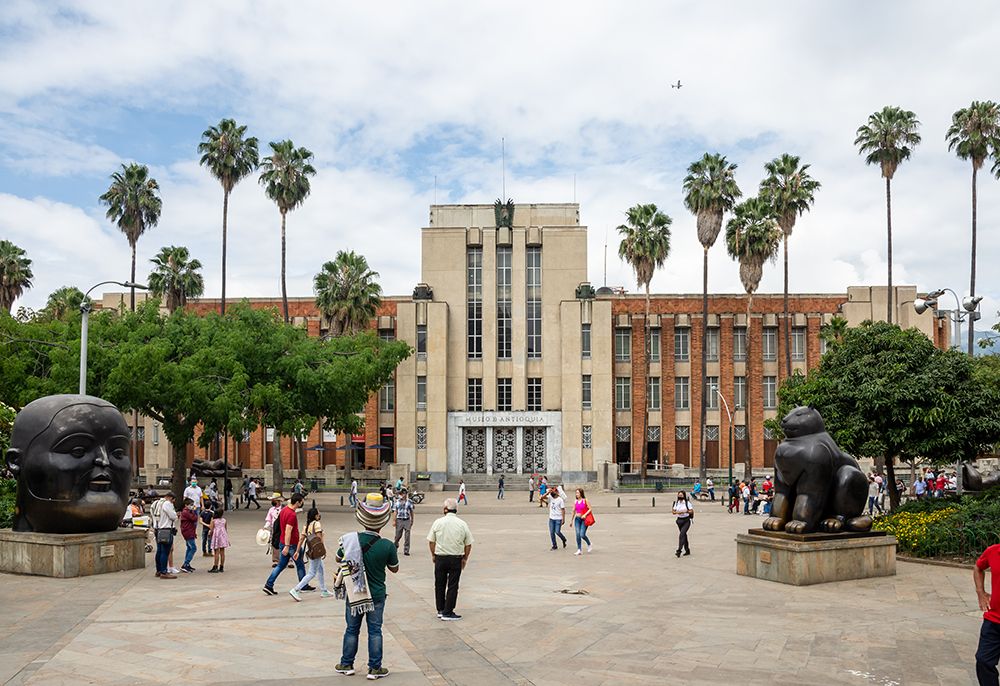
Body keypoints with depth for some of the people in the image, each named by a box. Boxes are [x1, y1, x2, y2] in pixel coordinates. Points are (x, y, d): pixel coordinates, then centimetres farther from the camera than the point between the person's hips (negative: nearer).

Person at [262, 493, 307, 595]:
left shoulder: (284, 510, 7)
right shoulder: (292, 515, -22)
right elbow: (288, 531, -27)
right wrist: (287, 546, -28)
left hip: (283, 542, 8)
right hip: (292, 544, -8)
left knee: (281, 565, 11)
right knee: (300, 565, 8)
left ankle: (268, 585, 4)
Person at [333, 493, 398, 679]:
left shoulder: (350, 540, -15)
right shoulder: (387, 546, -18)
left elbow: (338, 559, 4)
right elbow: (395, 569, -1)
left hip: (354, 594, 2)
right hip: (376, 595, -1)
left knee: (352, 629, 17)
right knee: (375, 630, 10)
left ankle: (346, 664, 27)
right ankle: (375, 668, 16)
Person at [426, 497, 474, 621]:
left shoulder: (438, 522, -5)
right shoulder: (462, 524, -5)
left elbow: (431, 541, 0)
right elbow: (468, 544, 0)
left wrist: (433, 555, 15)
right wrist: (465, 558, 13)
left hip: (440, 558, 1)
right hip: (456, 559, -1)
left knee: (439, 585, 15)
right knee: (452, 586, 5)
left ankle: (440, 610, 23)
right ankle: (448, 613, 5)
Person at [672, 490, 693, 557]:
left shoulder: (687, 503, -6)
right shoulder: (676, 503, 7)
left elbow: (692, 511, -7)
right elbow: (673, 512, 8)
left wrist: (685, 511, -22)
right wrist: (678, 512, -12)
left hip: (686, 520, -5)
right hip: (679, 520, 5)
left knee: (682, 534, -18)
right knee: (684, 535, 13)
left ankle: (679, 550, -20)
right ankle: (687, 550, 24)